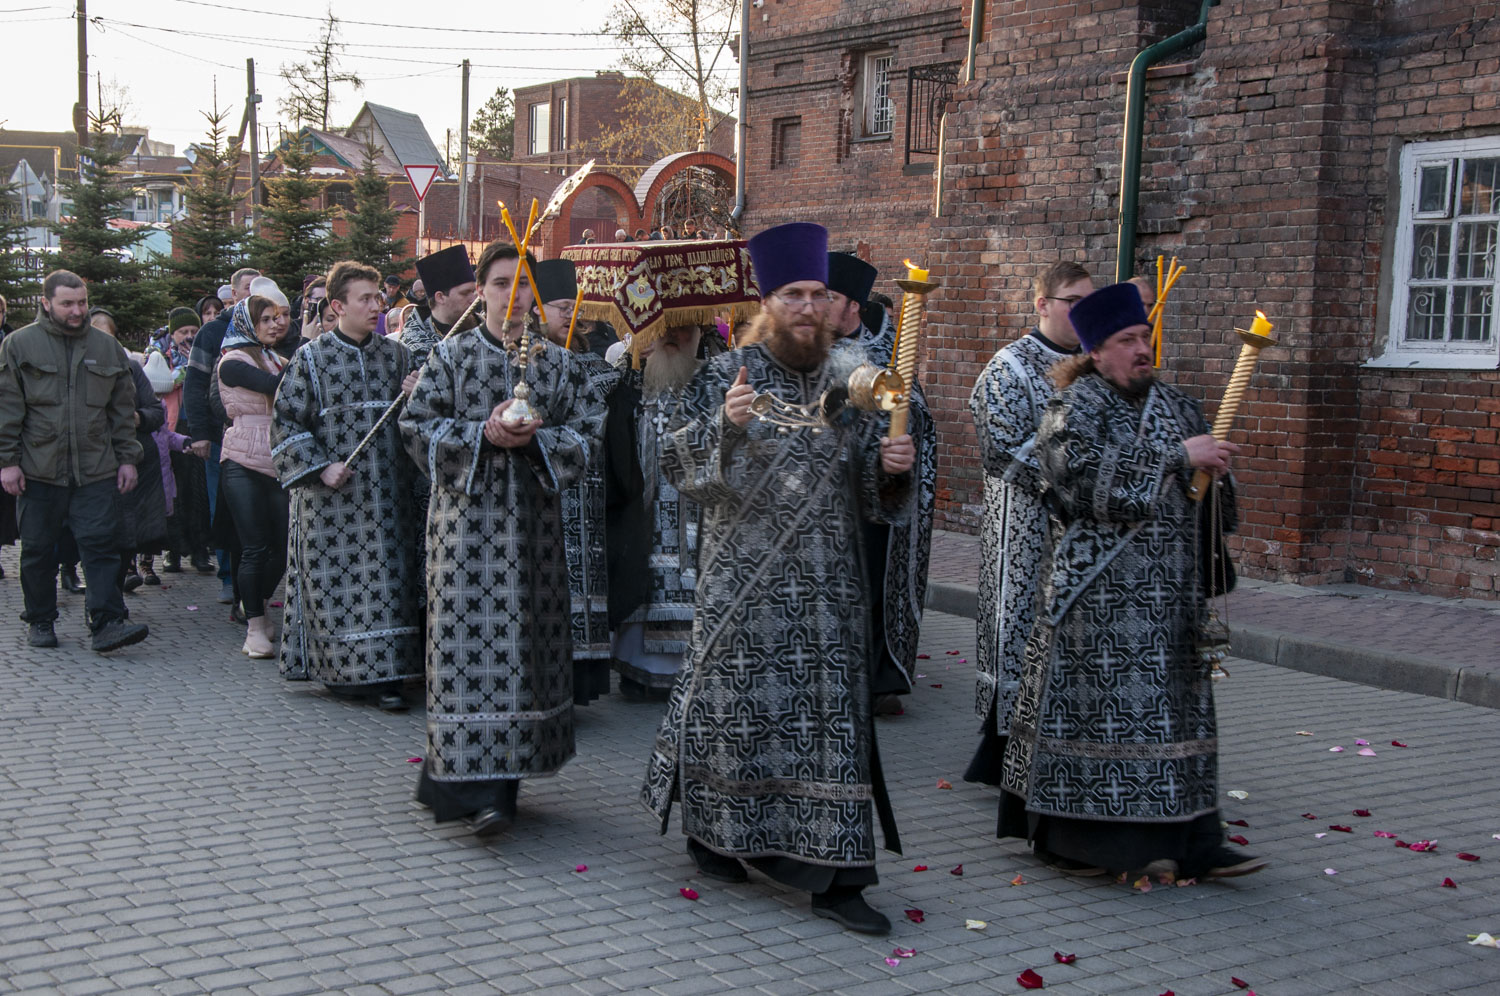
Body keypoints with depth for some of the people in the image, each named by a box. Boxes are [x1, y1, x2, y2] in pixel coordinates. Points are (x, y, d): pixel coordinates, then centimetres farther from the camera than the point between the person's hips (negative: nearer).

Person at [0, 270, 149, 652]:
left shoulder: (108, 348, 11)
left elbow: (123, 409, 14)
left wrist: (127, 458, 8)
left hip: (96, 470, 1)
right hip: (38, 470, -1)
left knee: (100, 544, -7)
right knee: (38, 549, 8)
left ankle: (107, 623, -9)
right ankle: (40, 621, 22)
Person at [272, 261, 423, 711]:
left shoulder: (396, 354, 9)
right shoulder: (312, 358, 0)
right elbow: (287, 421, 0)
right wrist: (320, 467, -10)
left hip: (387, 491, 3)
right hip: (333, 491, -2)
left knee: (387, 577, 0)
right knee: (336, 576, 0)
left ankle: (385, 674, 4)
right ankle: (343, 669, 12)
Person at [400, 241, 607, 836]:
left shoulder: (559, 363, 9)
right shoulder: (451, 356, 4)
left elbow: (587, 434, 6)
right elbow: (418, 424, 0)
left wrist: (536, 438, -11)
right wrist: (482, 434, -13)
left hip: (532, 515, 3)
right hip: (466, 513, -3)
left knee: (522, 631, 4)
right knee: (470, 633, -8)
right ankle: (477, 786, -8)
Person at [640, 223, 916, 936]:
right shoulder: (725, 375, -2)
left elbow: (870, 489, 11)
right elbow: (676, 463, -10)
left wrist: (891, 467, -11)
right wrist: (724, 424, -27)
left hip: (827, 589, 3)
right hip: (743, 583, -3)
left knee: (831, 716, 2)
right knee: (735, 707, 6)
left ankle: (833, 877, 7)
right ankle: (713, 832, 30)